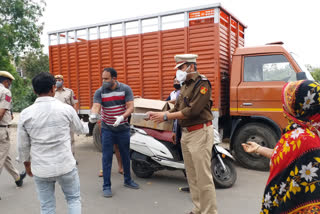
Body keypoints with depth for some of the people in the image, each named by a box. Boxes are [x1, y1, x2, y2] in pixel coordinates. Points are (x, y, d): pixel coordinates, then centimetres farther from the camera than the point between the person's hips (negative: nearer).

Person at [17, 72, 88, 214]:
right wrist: (87, 126, 33)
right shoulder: (66, 109, -8)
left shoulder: (25, 114, -5)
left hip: (40, 169, 2)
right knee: (73, 199, 18)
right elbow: (80, 129, 10)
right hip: (65, 166, -1)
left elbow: (22, 145, 3)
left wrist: (27, 163, 20)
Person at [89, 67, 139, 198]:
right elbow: (96, 106, -19)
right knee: (107, 157, 0)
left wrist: (122, 117, -30)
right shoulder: (99, 92, -6)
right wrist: (93, 115, -42)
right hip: (107, 129, -1)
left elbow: (130, 107, -12)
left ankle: (128, 180, 32)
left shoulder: (126, 89, -6)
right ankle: (106, 186, 11)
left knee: (125, 155, 14)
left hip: (123, 128, 1)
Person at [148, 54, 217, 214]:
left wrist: (166, 116, -18)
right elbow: (177, 109, 14)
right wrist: (158, 115, -1)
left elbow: (192, 110, -20)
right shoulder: (185, 85, 16)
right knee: (192, 175, 14)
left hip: (200, 133, -9)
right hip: (186, 133, 9)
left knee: (203, 177, -5)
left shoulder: (202, 83, -11)